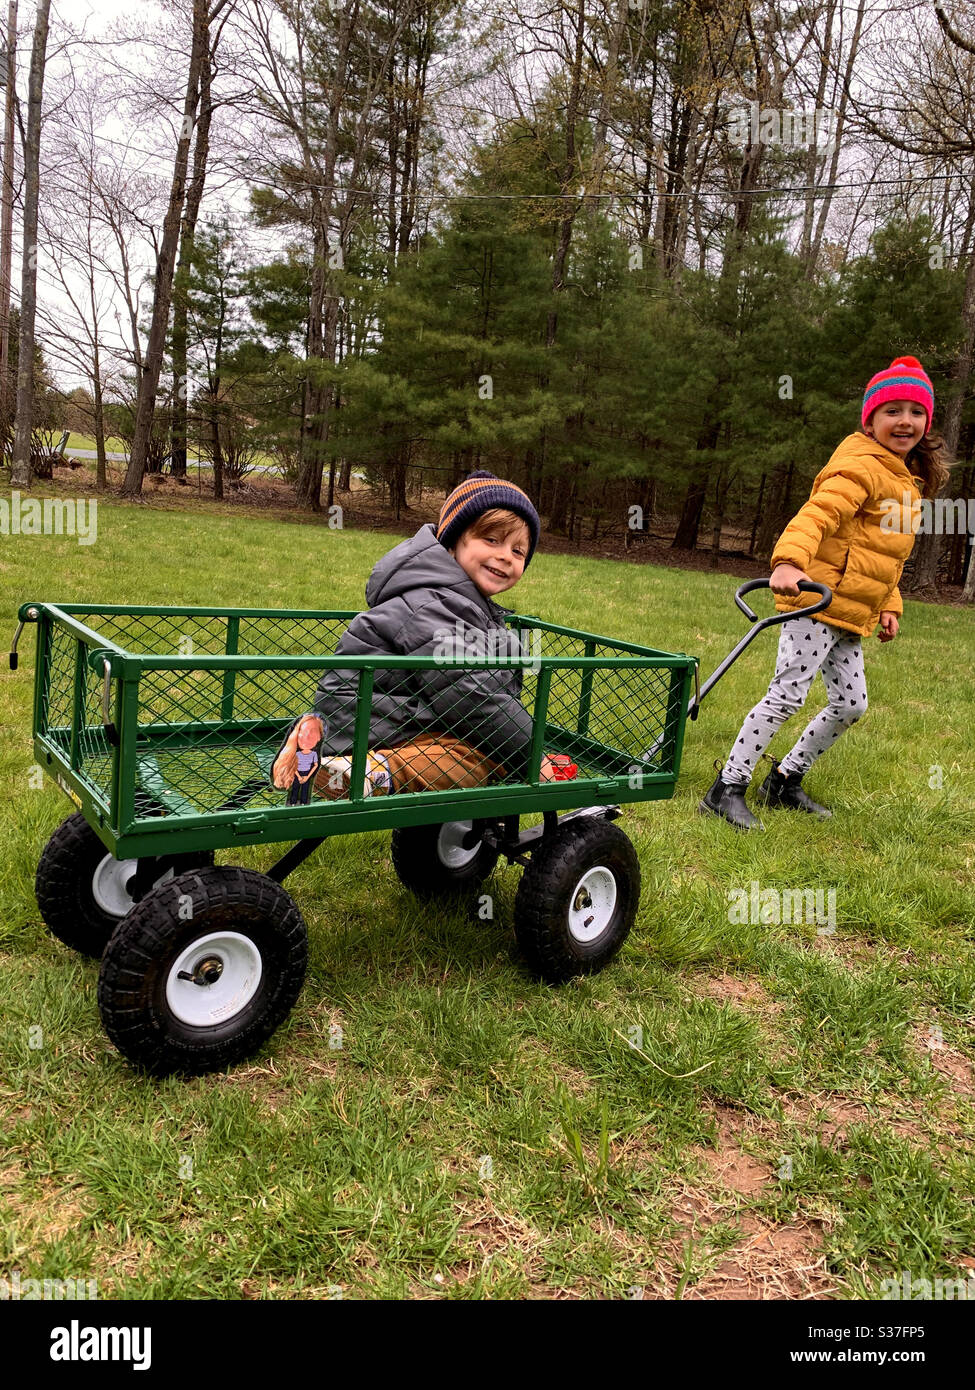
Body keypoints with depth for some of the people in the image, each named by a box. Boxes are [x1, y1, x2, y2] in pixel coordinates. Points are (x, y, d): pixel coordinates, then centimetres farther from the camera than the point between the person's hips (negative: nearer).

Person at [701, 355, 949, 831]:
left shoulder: (906, 480, 20)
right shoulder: (862, 466, -11)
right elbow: (818, 513, -27)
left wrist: (888, 607, 21)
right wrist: (788, 560, -44)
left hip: (851, 615, 10)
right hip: (817, 601, -10)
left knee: (850, 705, 11)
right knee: (788, 694, -14)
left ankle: (785, 782, 23)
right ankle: (727, 788, -8)